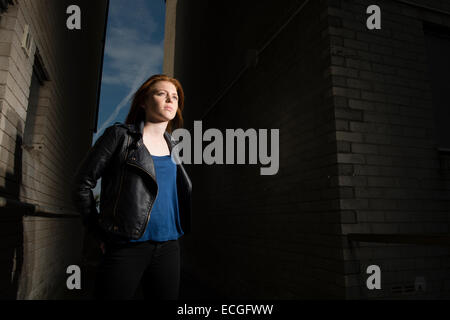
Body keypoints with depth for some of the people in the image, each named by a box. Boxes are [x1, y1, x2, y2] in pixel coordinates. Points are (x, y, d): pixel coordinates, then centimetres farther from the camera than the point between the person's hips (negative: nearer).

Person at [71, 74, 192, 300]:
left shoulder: (173, 147, 13)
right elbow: (82, 185, -3)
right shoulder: (120, 135, -3)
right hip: (126, 246, -5)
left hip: (168, 247, 5)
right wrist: (101, 235, -4)